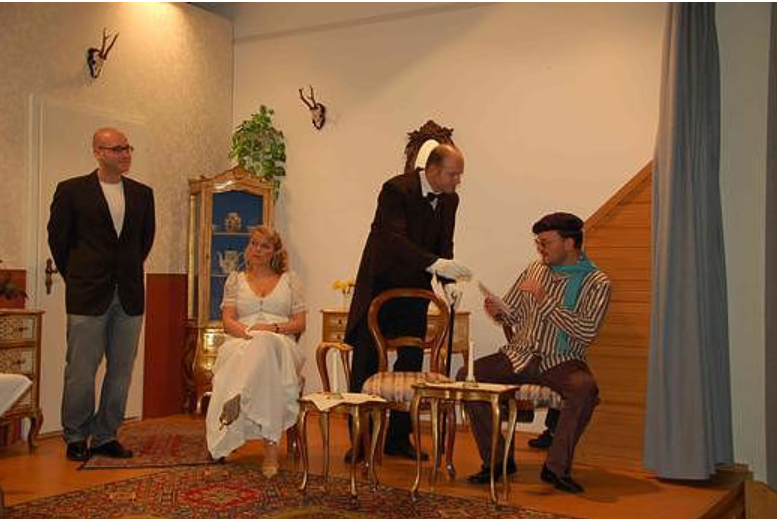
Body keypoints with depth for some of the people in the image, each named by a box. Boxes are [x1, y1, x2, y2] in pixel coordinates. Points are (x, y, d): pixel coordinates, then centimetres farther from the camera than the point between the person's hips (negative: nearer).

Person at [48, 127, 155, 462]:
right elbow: (58, 238, 5)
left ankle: (105, 436, 19)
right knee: (80, 370, 1)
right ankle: (76, 438, 16)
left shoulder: (142, 194, 9)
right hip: (88, 296, -4)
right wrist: (75, 278, 8)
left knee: (121, 371, 7)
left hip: (129, 296, 4)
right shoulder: (72, 191, -1)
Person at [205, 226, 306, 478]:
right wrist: (247, 332, -13)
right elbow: (228, 321, 9)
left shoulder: (289, 280, 20)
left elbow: (300, 324, 11)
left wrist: (274, 328, -10)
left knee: (267, 345, -43)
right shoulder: (236, 279, 23)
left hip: (281, 345, -1)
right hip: (242, 342, 1)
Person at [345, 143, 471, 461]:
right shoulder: (396, 190, -19)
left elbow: (444, 244, 6)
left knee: (411, 363, 5)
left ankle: (398, 439, 15)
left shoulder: (449, 200, 2)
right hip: (380, 285, -6)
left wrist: (448, 281, -12)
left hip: (414, 290, 6)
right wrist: (436, 264, -41)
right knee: (366, 363, -1)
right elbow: (394, 240, -30)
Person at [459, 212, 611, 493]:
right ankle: (496, 460, -8)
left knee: (585, 388, -36)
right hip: (520, 355, 4)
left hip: (562, 361, -4)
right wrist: (499, 311, -6)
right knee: (468, 375, -19)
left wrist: (546, 302, -19)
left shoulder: (596, 283, -3)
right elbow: (514, 314, 18)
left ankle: (556, 467, -18)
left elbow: (587, 332, -16)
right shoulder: (534, 269, 11)